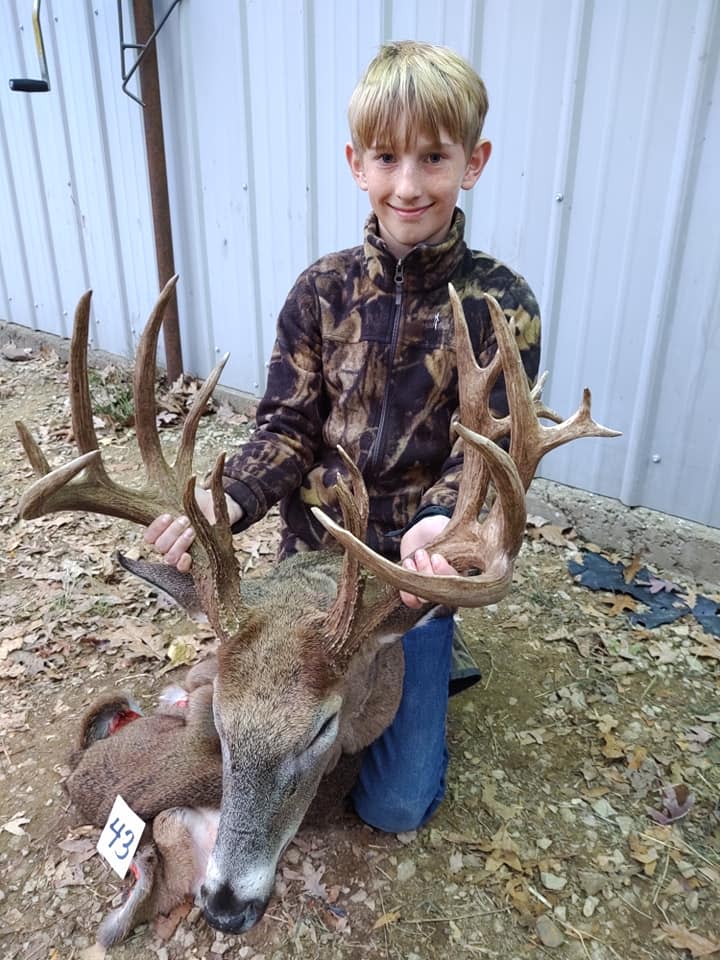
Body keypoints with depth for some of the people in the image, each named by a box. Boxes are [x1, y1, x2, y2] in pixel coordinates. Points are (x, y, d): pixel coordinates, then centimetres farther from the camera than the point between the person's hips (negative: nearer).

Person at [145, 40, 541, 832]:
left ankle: (425, 664, 31)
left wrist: (440, 525, -37)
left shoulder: (501, 306, -12)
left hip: (415, 565, -2)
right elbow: (288, 427, -6)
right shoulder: (323, 289, -5)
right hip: (313, 553, 3)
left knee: (394, 804, 6)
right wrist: (229, 500, -25)